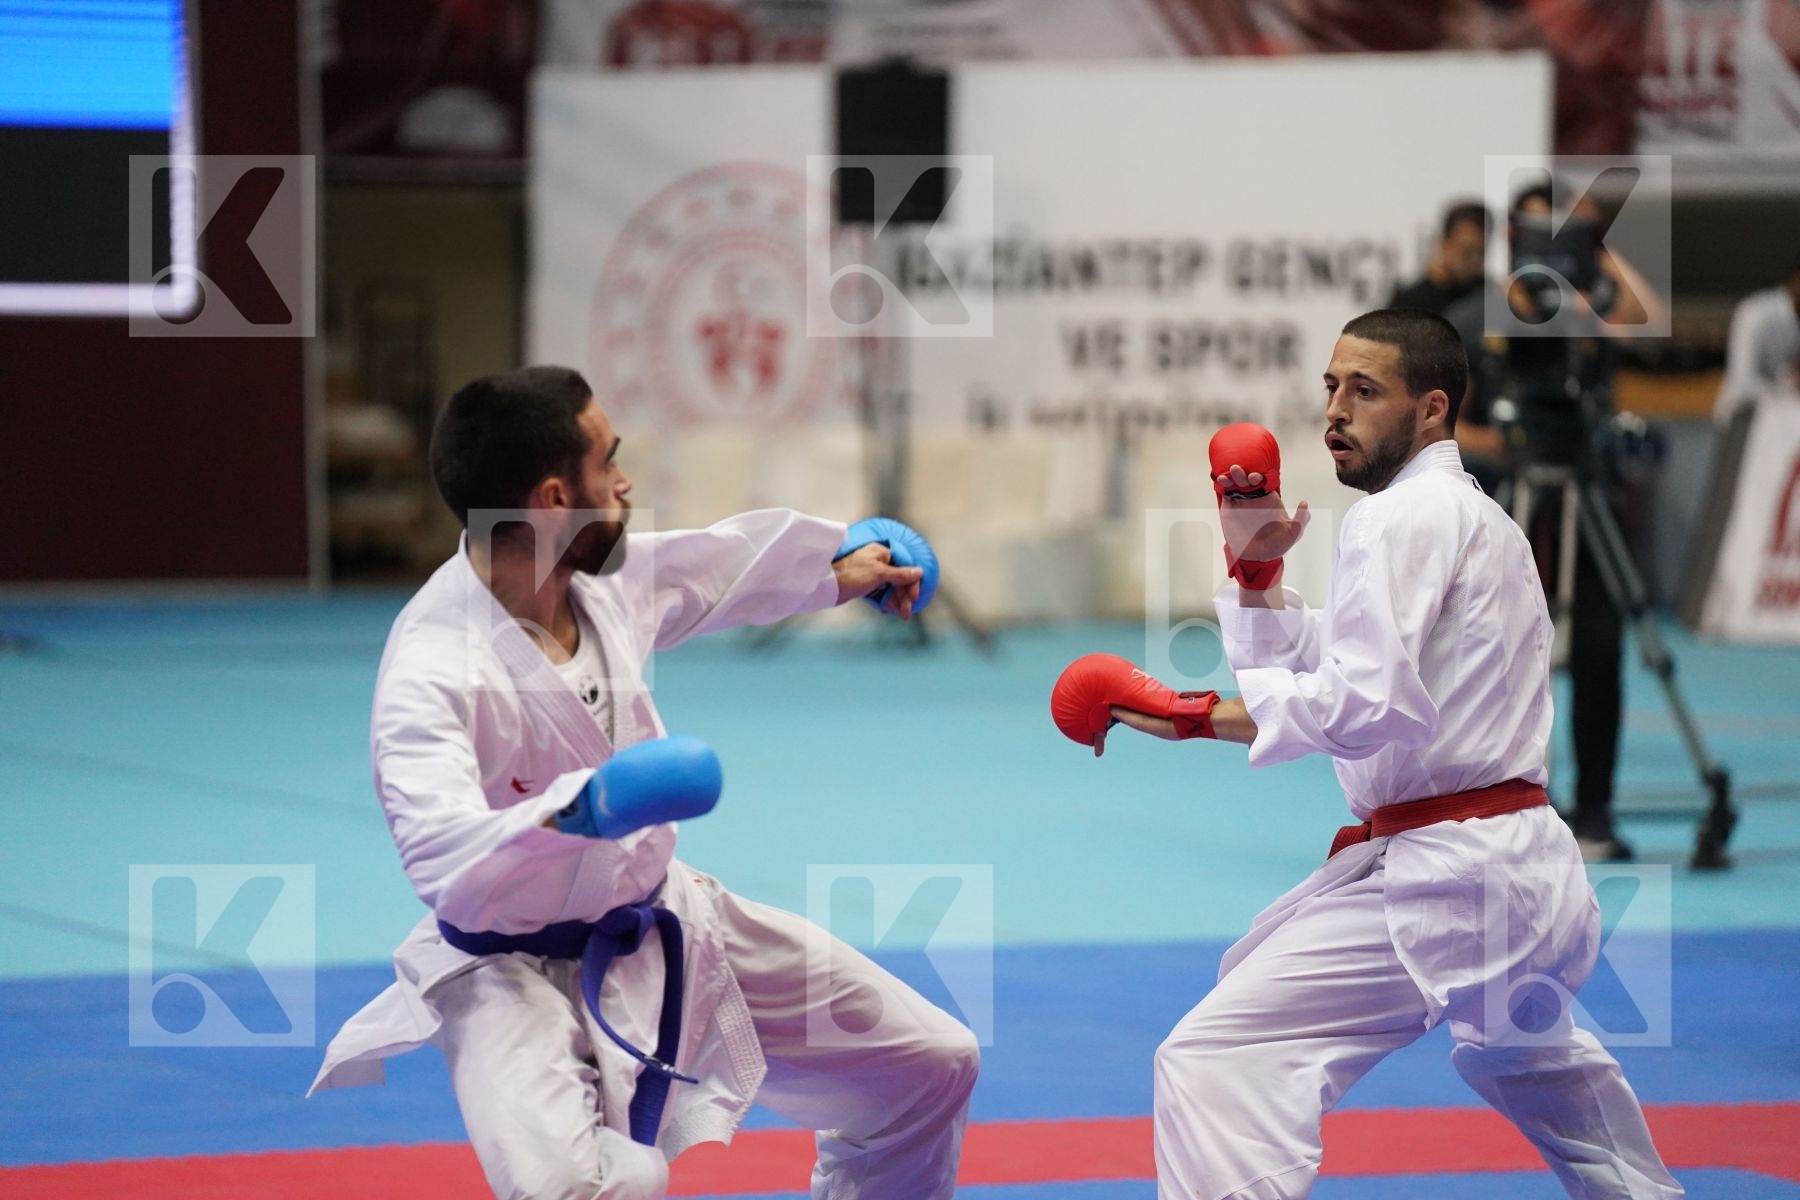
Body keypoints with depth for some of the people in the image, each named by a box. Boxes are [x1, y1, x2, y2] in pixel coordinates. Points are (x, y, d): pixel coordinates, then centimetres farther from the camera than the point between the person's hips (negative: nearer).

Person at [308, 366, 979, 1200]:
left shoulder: (600, 574, -7)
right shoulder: (430, 676, -31)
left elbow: (715, 562, 16)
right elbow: (445, 861, -45)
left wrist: (838, 567, 29)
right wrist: (576, 811, -60)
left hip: (661, 930, 8)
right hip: (520, 974, -8)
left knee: (929, 1067, 14)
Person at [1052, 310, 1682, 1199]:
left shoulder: (1403, 518, -9)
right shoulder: (1477, 517, 22)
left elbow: (1370, 702, -22)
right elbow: (1309, 665, 22)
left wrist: (1192, 715, -21)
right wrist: (1257, 568, 9)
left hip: (1436, 874, -11)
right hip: (1522, 859, 11)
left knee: (1216, 1061, -21)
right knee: (1524, 1044, 40)